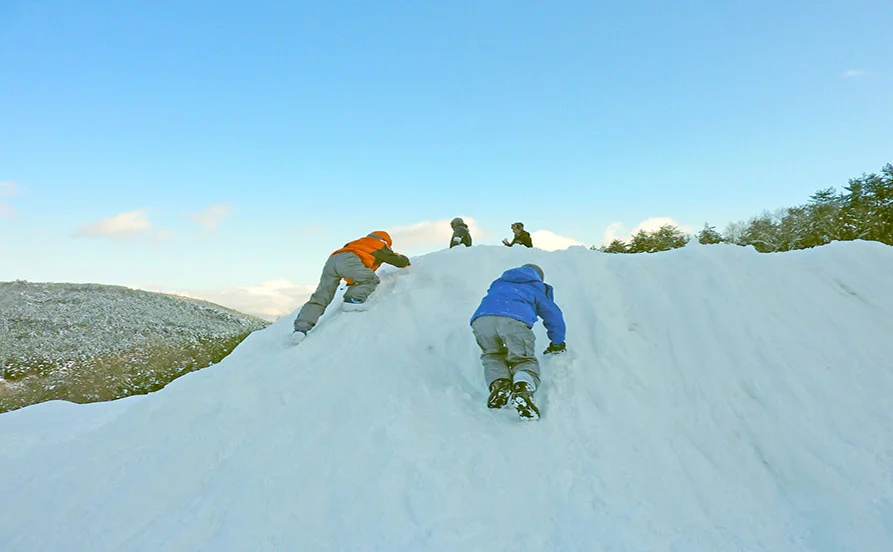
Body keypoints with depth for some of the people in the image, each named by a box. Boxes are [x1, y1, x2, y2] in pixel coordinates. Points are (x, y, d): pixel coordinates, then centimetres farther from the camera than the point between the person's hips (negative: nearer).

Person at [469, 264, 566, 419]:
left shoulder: (498, 283, 43)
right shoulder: (538, 288, 34)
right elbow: (554, 317, 36)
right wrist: (557, 345, 52)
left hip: (481, 318, 3)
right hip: (514, 320, -3)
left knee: (491, 356, 24)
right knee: (525, 361, 10)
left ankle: (499, 384, -6)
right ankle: (523, 390, -23)